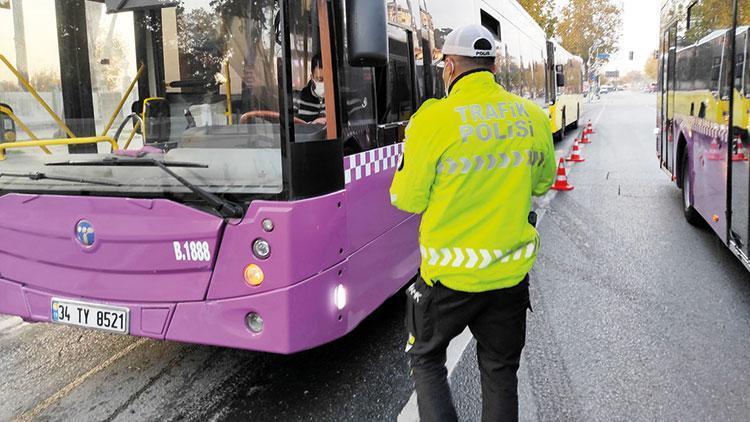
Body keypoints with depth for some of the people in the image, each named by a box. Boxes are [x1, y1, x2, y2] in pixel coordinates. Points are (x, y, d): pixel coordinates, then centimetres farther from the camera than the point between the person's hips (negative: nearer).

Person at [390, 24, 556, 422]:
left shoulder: (434, 119, -16)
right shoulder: (533, 117, -2)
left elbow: (408, 199, -8)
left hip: (450, 275, -4)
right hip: (512, 271, 4)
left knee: (426, 359, 20)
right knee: (500, 372, 20)